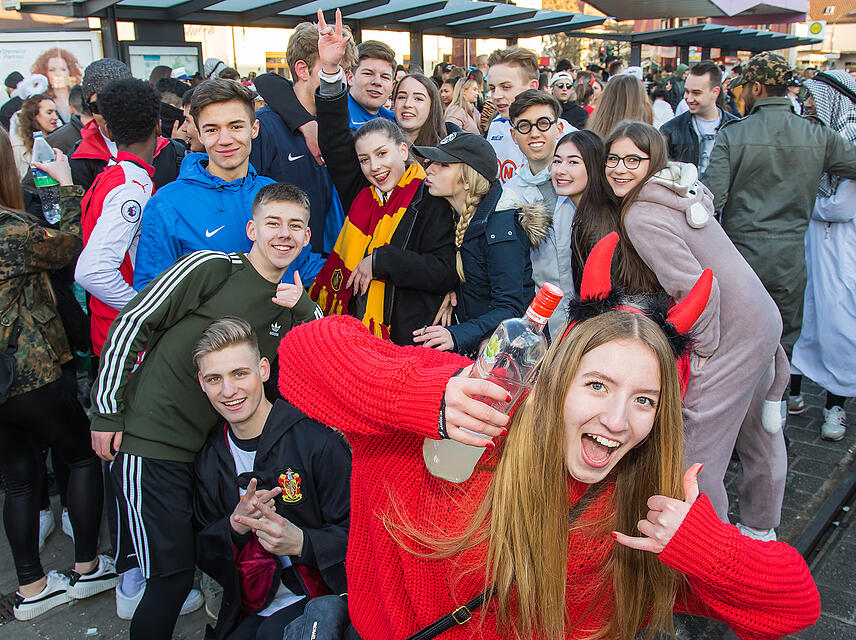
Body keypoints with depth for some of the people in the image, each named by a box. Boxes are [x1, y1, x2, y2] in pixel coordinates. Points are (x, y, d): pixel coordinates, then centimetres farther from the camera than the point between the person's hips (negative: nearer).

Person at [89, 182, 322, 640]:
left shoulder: (298, 305, 9)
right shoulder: (211, 268, -10)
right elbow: (130, 325, -7)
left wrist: (300, 314, -10)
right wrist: (106, 411, -5)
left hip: (209, 447, 6)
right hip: (149, 442, -6)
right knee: (172, 576, -2)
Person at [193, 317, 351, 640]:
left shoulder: (317, 440, -13)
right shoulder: (209, 459, 6)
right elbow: (204, 556, 8)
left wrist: (300, 542, -27)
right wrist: (235, 526, -12)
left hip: (321, 599, -4)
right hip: (247, 613, 5)